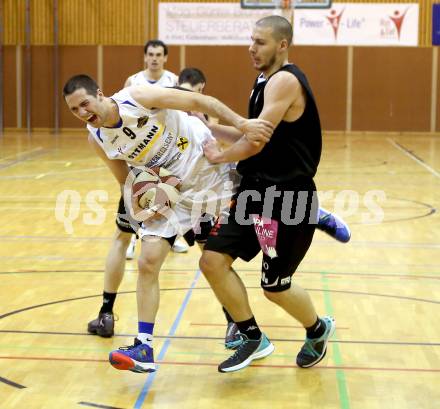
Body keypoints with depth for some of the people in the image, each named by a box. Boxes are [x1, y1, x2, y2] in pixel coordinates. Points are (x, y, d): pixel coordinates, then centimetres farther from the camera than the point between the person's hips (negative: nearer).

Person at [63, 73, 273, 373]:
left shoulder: (138, 97, -23)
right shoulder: (98, 140, -6)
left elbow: (199, 101, -21)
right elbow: (125, 180, 10)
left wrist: (242, 124, -31)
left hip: (212, 167, -4)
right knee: (148, 263, -8)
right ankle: (144, 348, -5)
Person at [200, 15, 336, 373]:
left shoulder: (285, 81, -17)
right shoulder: (266, 82, 14)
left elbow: (256, 142, -22)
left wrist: (219, 156, -5)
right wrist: (207, 125, 13)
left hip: (286, 200, -9)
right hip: (256, 192, 9)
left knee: (275, 287, 2)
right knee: (213, 261, -1)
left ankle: (319, 330, 33)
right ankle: (254, 339, 14)